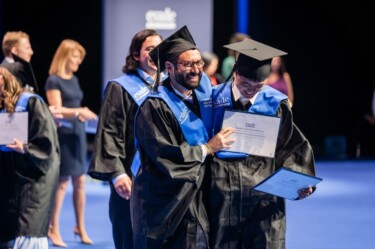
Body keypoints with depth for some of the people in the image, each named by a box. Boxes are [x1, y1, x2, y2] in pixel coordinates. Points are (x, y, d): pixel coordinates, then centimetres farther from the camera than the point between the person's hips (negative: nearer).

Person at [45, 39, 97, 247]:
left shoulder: (74, 80, 14)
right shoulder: (54, 81, -8)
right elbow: (57, 110, -17)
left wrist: (84, 114, 5)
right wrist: (78, 112, -29)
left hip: (77, 132, 7)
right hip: (62, 134, -7)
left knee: (80, 181, 7)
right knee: (62, 182, -5)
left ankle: (80, 227, 16)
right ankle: (54, 230, 3)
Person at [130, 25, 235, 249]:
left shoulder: (203, 94, 7)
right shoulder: (155, 107, -14)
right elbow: (163, 155, -21)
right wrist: (207, 149, -14)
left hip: (196, 202, 6)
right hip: (165, 203, -6)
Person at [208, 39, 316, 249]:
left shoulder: (276, 104, -2)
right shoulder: (214, 99, -1)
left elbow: (291, 147, 0)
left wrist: (301, 179, -13)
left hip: (263, 187, 0)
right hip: (222, 189, 0)